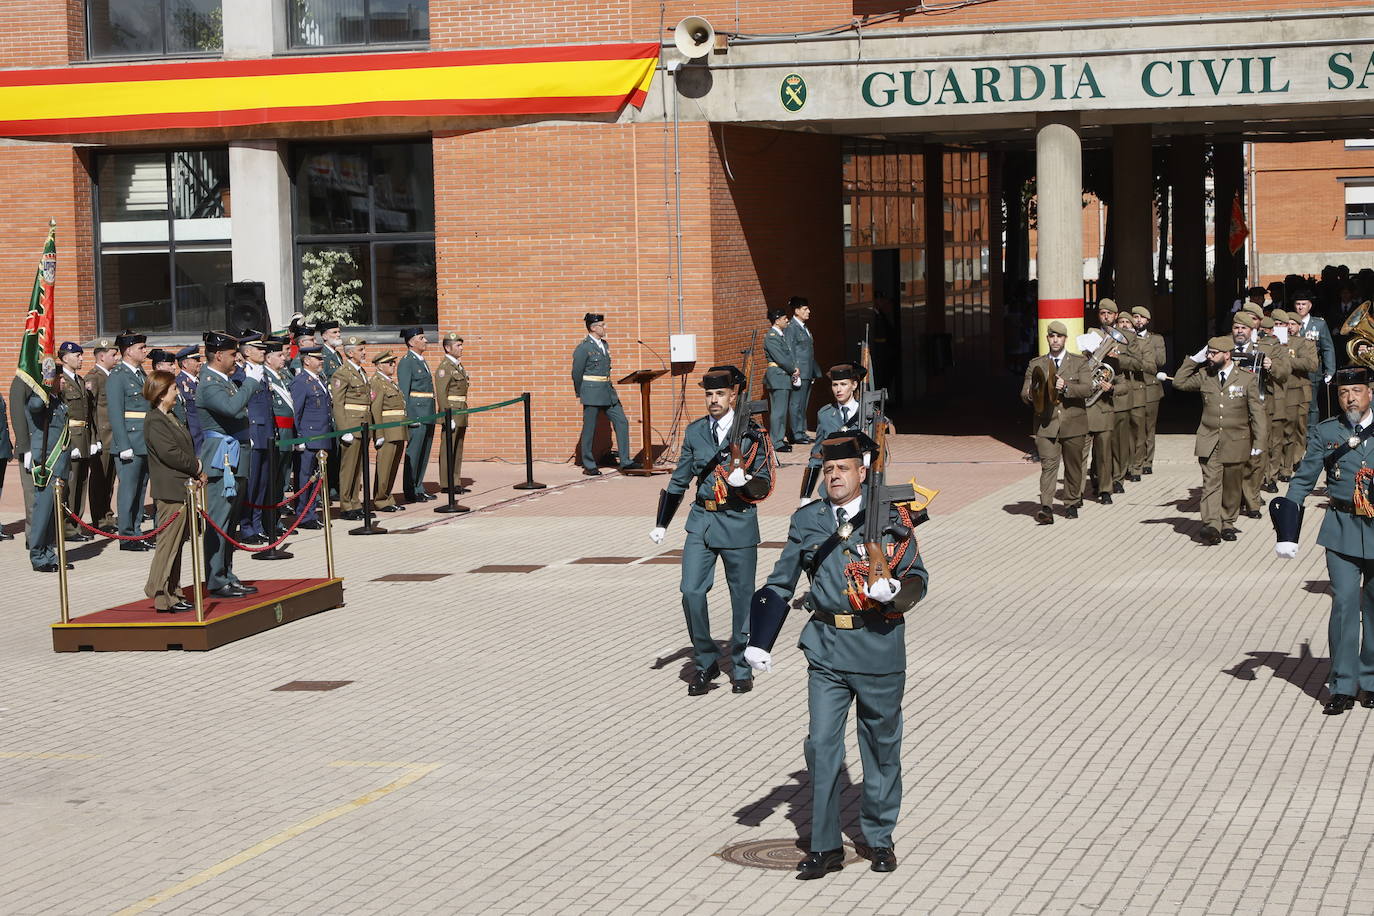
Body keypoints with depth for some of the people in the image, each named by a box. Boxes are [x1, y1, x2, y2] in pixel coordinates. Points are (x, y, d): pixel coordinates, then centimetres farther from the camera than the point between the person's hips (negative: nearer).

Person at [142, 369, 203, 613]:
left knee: (176, 543, 14)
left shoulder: (171, 417, 18)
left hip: (182, 490, 10)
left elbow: (187, 446, 19)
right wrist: (197, 466, -10)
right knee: (168, 543, -6)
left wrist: (197, 471, 3)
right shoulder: (154, 421, -14)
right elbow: (170, 453, -21)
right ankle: (162, 596, -2)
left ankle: (173, 594, 20)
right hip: (170, 491, -10)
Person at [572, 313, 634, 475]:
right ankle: (588, 466, 9)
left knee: (621, 422, 2)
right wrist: (580, 394, 2)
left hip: (608, 391, 8)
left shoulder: (604, 345, 13)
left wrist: (608, 387, 19)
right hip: (592, 393, -8)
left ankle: (625, 461, 6)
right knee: (589, 429, 0)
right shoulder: (583, 348, -11)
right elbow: (577, 373, -6)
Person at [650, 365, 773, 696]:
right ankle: (706, 662, 9)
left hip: (739, 523, -3)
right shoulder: (695, 431, 8)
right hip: (702, 521, 3)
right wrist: (661, 524, 13)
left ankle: (741, 668, 21)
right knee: (691, 592, -8)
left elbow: (766, 484, -1)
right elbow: (679, 480, 16)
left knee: (742, 597, 5)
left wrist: (746, 480, -23)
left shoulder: (752, 432, -2)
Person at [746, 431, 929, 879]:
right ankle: (826, 846, 7)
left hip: (879, 644, -2)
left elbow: (918, 579, 2)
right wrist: (759, 641, 2)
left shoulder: (891, 518, -1)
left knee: (881, 745, 9)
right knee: (822, 744, -3)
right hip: (826, 648, 2)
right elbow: (779, 585, 11)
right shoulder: (807, 521, 6)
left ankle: (879, 837, 25)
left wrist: (894, 589, -21)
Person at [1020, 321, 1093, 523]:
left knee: (1073, 467, 9)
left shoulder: (1079, 362, 7)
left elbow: (1087, 389, -7)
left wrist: (1066, 387, -23)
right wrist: (1032, 394, -15)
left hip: (1073, 424, 0)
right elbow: (1024, 394, 9)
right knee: (1048, 465, -12)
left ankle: (1071, 503, 25)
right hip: (1046, 425, 0)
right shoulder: (1035, 364, 12)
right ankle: (1046, 508, -19)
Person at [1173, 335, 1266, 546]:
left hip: (1235, 443, -1)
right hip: (1209, 441, 1)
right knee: (1211, 483, -13)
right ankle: (1211, 526, -22)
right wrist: (1194, 360, 3)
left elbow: (1257, 412, 0)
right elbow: (1179, 382, 12)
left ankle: (1227, 524, 25)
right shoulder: (1204, 376, 7)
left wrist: (1258, 443, -6)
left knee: (1232, 487, 10)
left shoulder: (1247, 379, -1)